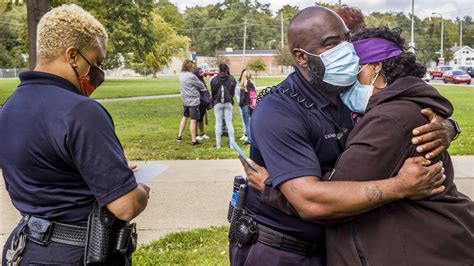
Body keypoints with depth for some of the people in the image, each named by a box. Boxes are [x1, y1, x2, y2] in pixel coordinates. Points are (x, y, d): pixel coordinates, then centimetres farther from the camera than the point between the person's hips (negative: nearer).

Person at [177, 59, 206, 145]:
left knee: (184, 117, 23)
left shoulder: (181, 75, 4)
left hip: (185, 100, 8)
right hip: (193, 101, -8)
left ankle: (179, 136, 27)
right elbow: (201, 85, -9)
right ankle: (194, 140, 3)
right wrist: (204, 88, 14)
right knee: (193, 120, -2)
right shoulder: (191, 76, -20)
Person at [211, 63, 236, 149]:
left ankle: (218, 144, 7)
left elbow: (212, 93, 0)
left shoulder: (214, 80, -7)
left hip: (218, 103, -1)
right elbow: (233, 92, 2)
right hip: (228, 103, 1)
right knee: (229, 123, 6)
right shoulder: (231, 79, -5)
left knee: (218, 123, 6)